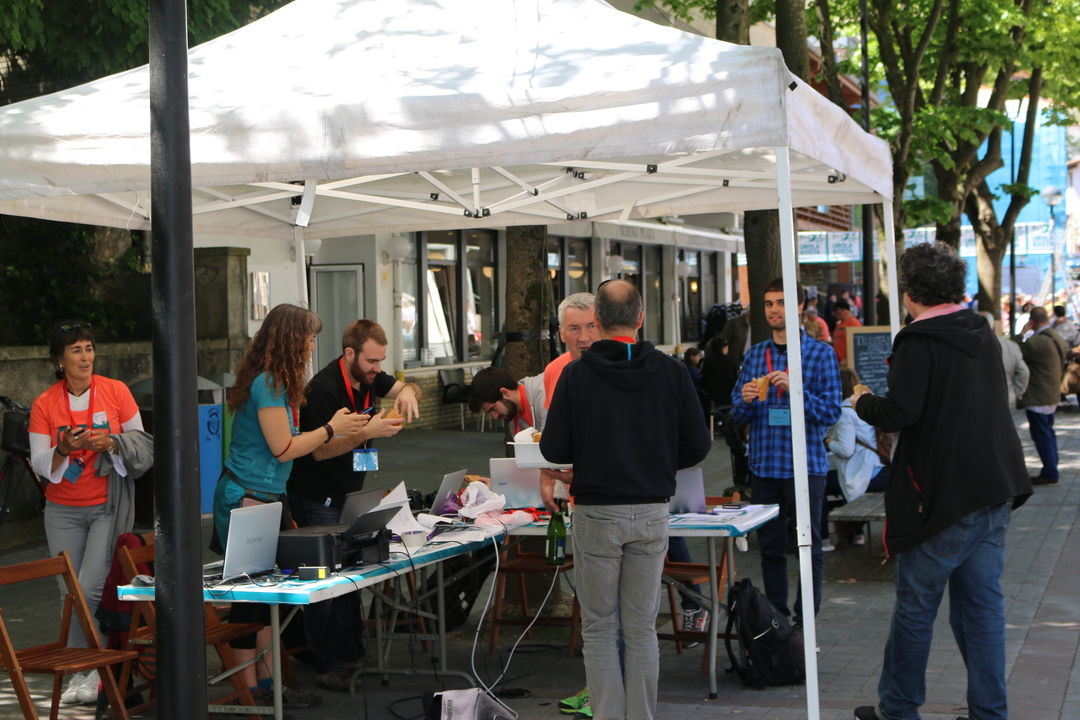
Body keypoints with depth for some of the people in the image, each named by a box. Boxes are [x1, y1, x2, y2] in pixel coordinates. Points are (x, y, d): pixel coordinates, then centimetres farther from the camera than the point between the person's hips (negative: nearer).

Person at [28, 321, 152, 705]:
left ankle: (94, 672, 1)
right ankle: (80, 672, 14)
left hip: (108, 506, -2)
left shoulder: (116, 391, -1)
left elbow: (141, 443, 4)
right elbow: (39, 464, -1)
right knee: (70, 593, 2)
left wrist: (112, 444, -16)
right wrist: (64, 449, -21)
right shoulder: (44, 404, 0)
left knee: (91, 590, -13)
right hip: (63, 510, 2)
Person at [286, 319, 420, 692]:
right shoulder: (324, 388, -23)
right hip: (318, 498, -9)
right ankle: (328, 665, -1)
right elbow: (320, 450, -24)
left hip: (349, 493, 9)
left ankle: (351, 653, 20)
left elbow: (408, 388, 11)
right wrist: (368, 432, -31)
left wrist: (407, 392, -14)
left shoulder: (368, 376, 2)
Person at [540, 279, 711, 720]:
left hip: (596, 514, -2)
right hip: (652, 512, 2)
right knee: (641, 629, 10)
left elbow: (553, 449, -7)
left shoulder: (576, 374, -7)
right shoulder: (670, 372, -2)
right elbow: (697, 445, -1)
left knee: (600, 629, 6)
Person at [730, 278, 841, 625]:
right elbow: (737, 414, 12)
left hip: (806, 466, -4)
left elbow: (832, 411, -8)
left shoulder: (820, 354, -1)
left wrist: (796, 391, -21)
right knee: (770, 548, 10)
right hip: (763, 466, 4)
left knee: (809, 547, 1)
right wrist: (745, 401, -10)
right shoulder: (754, 355, 12)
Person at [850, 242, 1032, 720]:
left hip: (944, 496, -7)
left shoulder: (918, 343, -13)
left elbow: (900, 412, -21)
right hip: (995, 491, 7)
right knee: (983, 603, 11)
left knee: (916, 604, 5)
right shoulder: (984, 336, 11)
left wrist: (863, 403, -1)